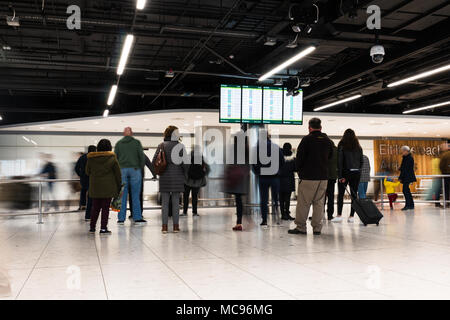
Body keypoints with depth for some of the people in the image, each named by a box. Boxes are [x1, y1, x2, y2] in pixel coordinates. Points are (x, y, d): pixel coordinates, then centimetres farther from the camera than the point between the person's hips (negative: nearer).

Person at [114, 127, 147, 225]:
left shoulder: (118, 143, 8)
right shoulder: (136, 142, 2)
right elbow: (142, 156, -1)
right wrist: (141, 168, 9)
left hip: (122, 170, 2)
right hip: (135, 170, -2)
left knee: (122, 195, 4)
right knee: (135, 196, 0)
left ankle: (121, 218, 6)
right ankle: (137, 218, 1)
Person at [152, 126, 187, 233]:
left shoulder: (161, 146, 1)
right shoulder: (180, 146, -4)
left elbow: (154, 162, -1)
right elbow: (184, 162, -7)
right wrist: (185, 172, 9)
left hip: (165, 177, 1)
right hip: (177, 176, -1)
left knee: (165, 201, 6)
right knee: (176, 201, 4)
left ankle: (165, 226, 5)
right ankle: (176, 226, 6)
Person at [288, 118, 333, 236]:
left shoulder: (307, 139, -8)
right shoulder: (328, 141, 9)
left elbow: (300, 157, -5)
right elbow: (330, 157, 18)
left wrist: (300, 171, 7)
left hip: (308, 177, -5)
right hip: (323, 177, 5)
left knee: (303, 203, 1)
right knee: (319, 202, 9)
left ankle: (300, 227, 3)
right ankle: (317, 228, 10)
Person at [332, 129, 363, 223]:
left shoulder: (342, 146, -5)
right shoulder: (358, 147, 8)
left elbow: (339, 161, -10)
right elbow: (361, 161, 9)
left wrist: (340, 175, -10)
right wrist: (358, 171, 15)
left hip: (345, 172, -3)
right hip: (356, 173, 4)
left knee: (340, 194, 5)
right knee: (354, 194, 6)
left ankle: (339, 215, 0)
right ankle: (351, 216, 6)